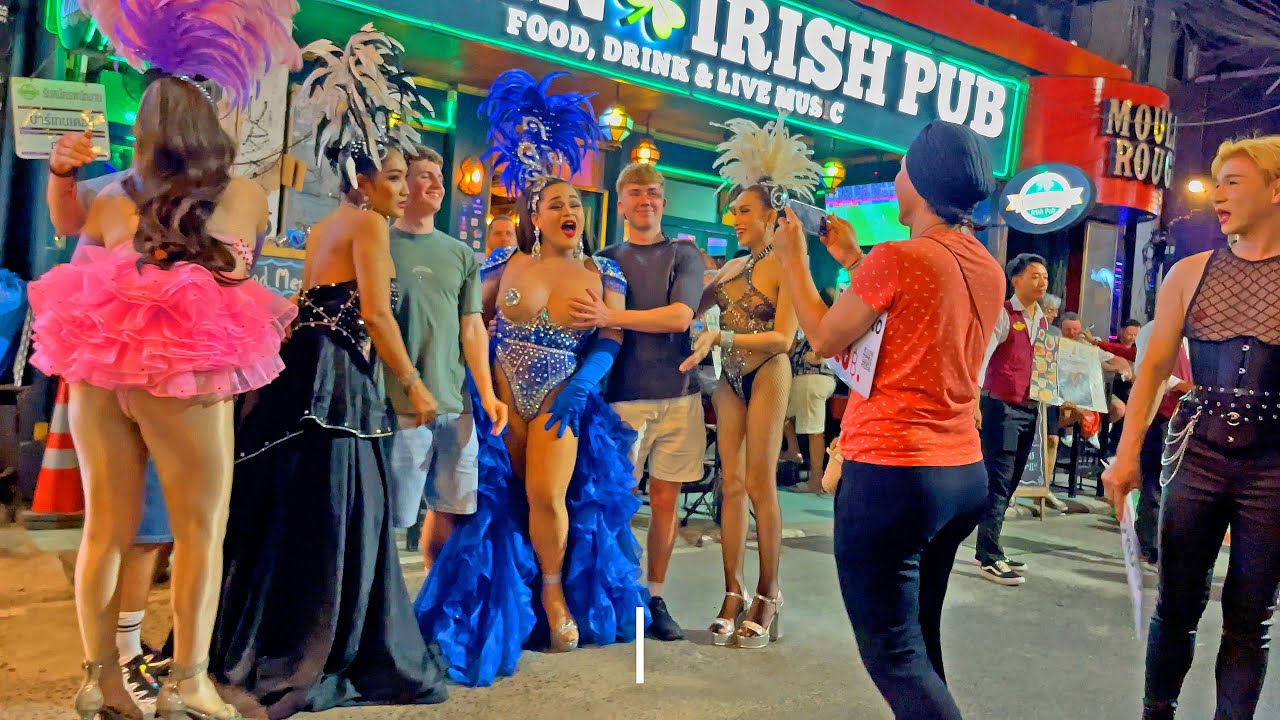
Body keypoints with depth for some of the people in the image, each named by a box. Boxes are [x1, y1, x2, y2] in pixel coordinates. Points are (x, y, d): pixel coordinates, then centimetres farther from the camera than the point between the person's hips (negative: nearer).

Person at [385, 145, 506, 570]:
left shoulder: (461, 255, 14)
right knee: (388, 516, -2)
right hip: (398, 403, -4)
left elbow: (471, 327, 14)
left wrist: (487, 394, 7)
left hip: (455, 404, 5)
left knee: (446, 510, 12)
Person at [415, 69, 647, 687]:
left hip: (563, 398, -1)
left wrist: (580, 387, -19)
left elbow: (610, 342, -5)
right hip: (503, 393, 1)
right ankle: (512, 598, 25)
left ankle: (554, 589, 14)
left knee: (548, 496, -13)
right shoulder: (507, 264, 2)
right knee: (503, 495, 7)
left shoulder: (604, 276, 2)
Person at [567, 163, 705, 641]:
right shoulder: (604, 260, 10)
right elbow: (596, 330, 9)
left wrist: (611, 317, -18)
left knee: (665, 499, 5)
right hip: (624, 395, 0)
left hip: (678, 394, 1)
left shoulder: (685, 256, 7)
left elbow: (680, 316, -10)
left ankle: (655, 597, 17)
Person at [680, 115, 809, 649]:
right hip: (730, 379, 6)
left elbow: (783, 338, -14)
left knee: (760, 485, -4)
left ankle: (768, 596, 7)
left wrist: (720, 337, -21)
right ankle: (733, 593, 11)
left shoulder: (784, 266, -7)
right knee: (731, 484, 4)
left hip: (767, 376, -6)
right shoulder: (732, 267, 13)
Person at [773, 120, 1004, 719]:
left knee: (892, 653, -1)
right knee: (920, 639, 21)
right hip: (964, 474, 8)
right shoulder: (989, 271, 8)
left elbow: (825, 340, -2)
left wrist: (793, 259, 11)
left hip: (889, 472, -8)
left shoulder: (897, 258, -15)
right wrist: (853, 260, 24)